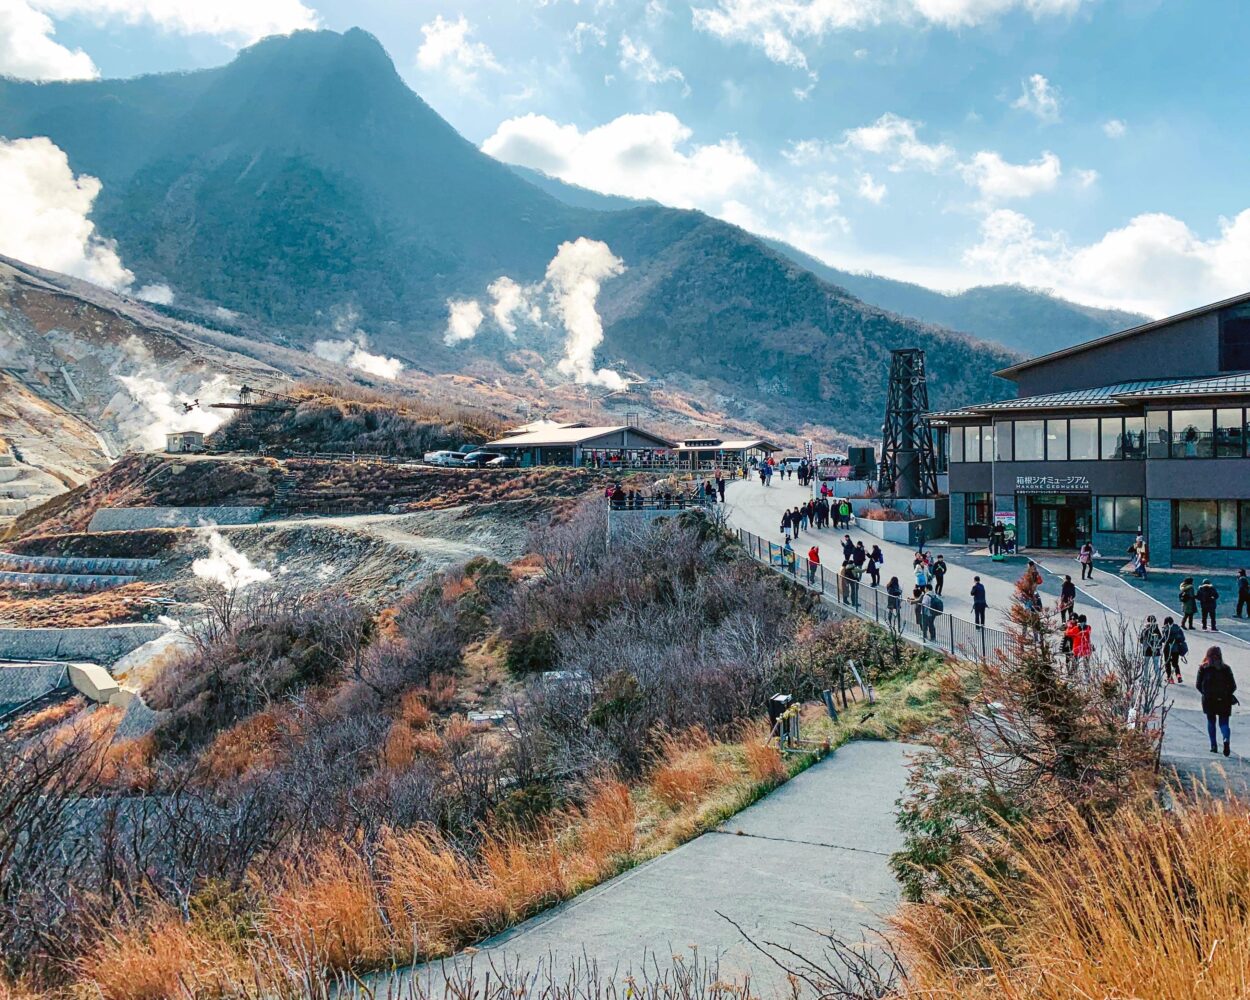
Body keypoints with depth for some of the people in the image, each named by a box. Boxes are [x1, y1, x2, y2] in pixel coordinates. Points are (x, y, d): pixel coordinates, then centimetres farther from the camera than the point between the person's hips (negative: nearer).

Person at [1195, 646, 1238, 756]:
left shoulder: (1203, 668, -4)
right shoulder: (1226, 668, -3)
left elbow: (1198, 685, -4)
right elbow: (1233, 686, -2)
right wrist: (1226, 695, 15)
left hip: (1208, 700, 0)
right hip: (1224, 701, 0)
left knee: (1211, 722, 16)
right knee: (1224, 723, 6)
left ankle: (1213, 745, 15)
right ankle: (1226, 740, -22)